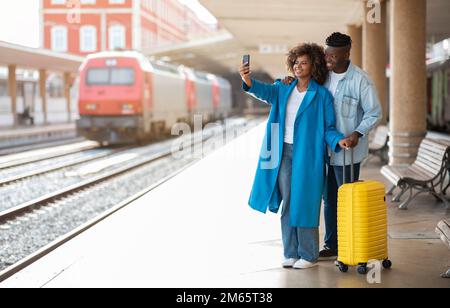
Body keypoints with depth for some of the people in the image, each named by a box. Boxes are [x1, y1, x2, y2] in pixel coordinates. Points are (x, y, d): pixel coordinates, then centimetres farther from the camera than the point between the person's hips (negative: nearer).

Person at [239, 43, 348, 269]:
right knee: (288, 204, 10)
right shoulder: (284, 89, 6)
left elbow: (328, 128, -2)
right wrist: (248, 81, -34)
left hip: (307, 155, -4)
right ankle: (291, 253, 20)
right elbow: (265, 91, -13)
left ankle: (309, 256, 10)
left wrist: (338, 140, -23)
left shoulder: (321, 95, -4)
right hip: (284, 153, 4)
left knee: (304, 204, 0)